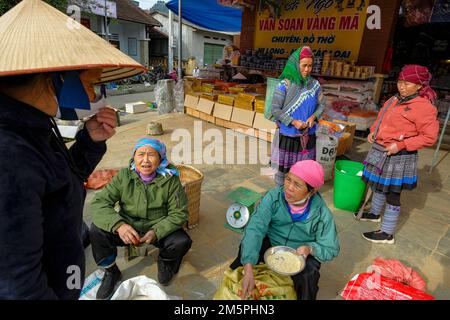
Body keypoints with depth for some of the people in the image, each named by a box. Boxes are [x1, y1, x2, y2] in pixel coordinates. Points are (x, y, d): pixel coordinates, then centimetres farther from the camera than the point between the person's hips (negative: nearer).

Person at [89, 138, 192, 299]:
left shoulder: (170, 180, -14)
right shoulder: (124, 176, -10)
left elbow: (179, 213, -12)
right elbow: (99, 202, -14)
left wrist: (156, 232, -28)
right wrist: (118, 225, -32)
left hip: (159, 228, -1)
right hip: (127, 227, 2)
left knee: (182, 241, -27)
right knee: (96, 230, -20)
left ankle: (165, 262, 12)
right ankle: (111, 272, 7)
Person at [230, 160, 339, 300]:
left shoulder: (322, 213, -22)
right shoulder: (274, 196, -24)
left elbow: (330, 249, -11)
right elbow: (255, 229, -34)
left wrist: (310, 248, -34)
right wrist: (248, 270, -45)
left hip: (301, 255, 0)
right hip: (270, 244, 1)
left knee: (308, 278, -28)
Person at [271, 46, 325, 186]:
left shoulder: (314, 84, 0)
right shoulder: (285, 85, -11)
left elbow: (321, 104, 8)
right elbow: (275, 109, -11)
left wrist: (313, 117, -12)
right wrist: (293, 122, -19)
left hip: (308, 135, 3)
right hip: (288, 135, -3)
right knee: (284, 167, 9)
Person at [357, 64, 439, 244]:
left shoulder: (424, 107, -16)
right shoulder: (396, 100, 7)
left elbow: (429, 137, -16)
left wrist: (401, 145, -23)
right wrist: (373, 131, 3)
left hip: (399, 156, -8)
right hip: (381, 151, 8)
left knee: (392, 194, 2)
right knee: (379, 185, 23)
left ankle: (387, 234, 15)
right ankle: (374, 213, 46)